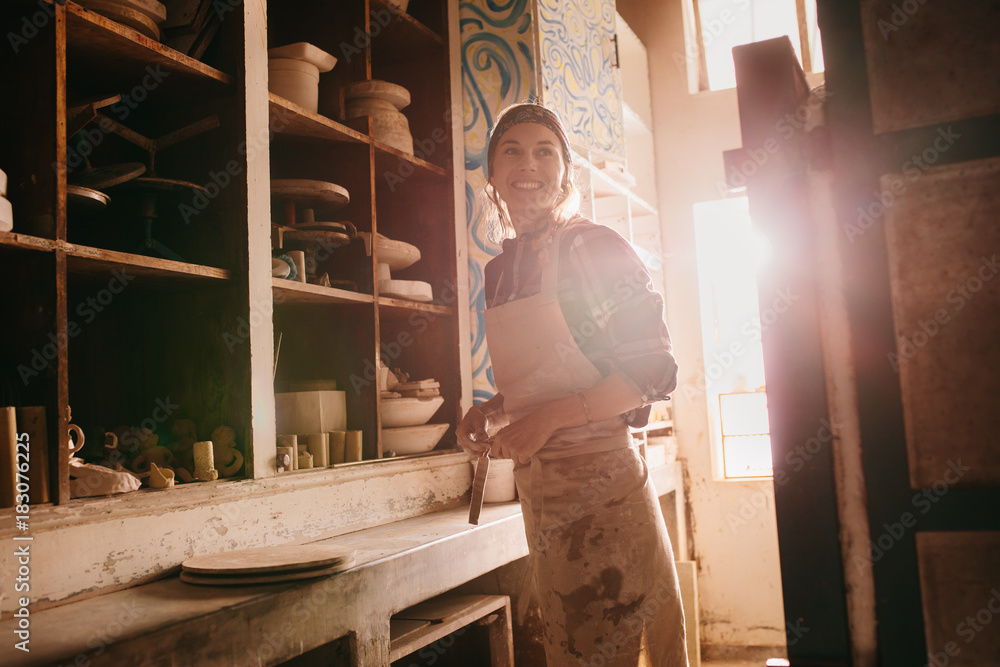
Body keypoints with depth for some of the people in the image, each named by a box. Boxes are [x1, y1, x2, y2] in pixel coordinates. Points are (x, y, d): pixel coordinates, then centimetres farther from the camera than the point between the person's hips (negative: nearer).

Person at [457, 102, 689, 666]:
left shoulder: (593, 246, -8)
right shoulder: (501, 270, 12)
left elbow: (655, 371, -12)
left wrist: (549, 418, -18)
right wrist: (494, 409, 3)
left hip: (600, 474, -7)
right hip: (538, 487, 7)